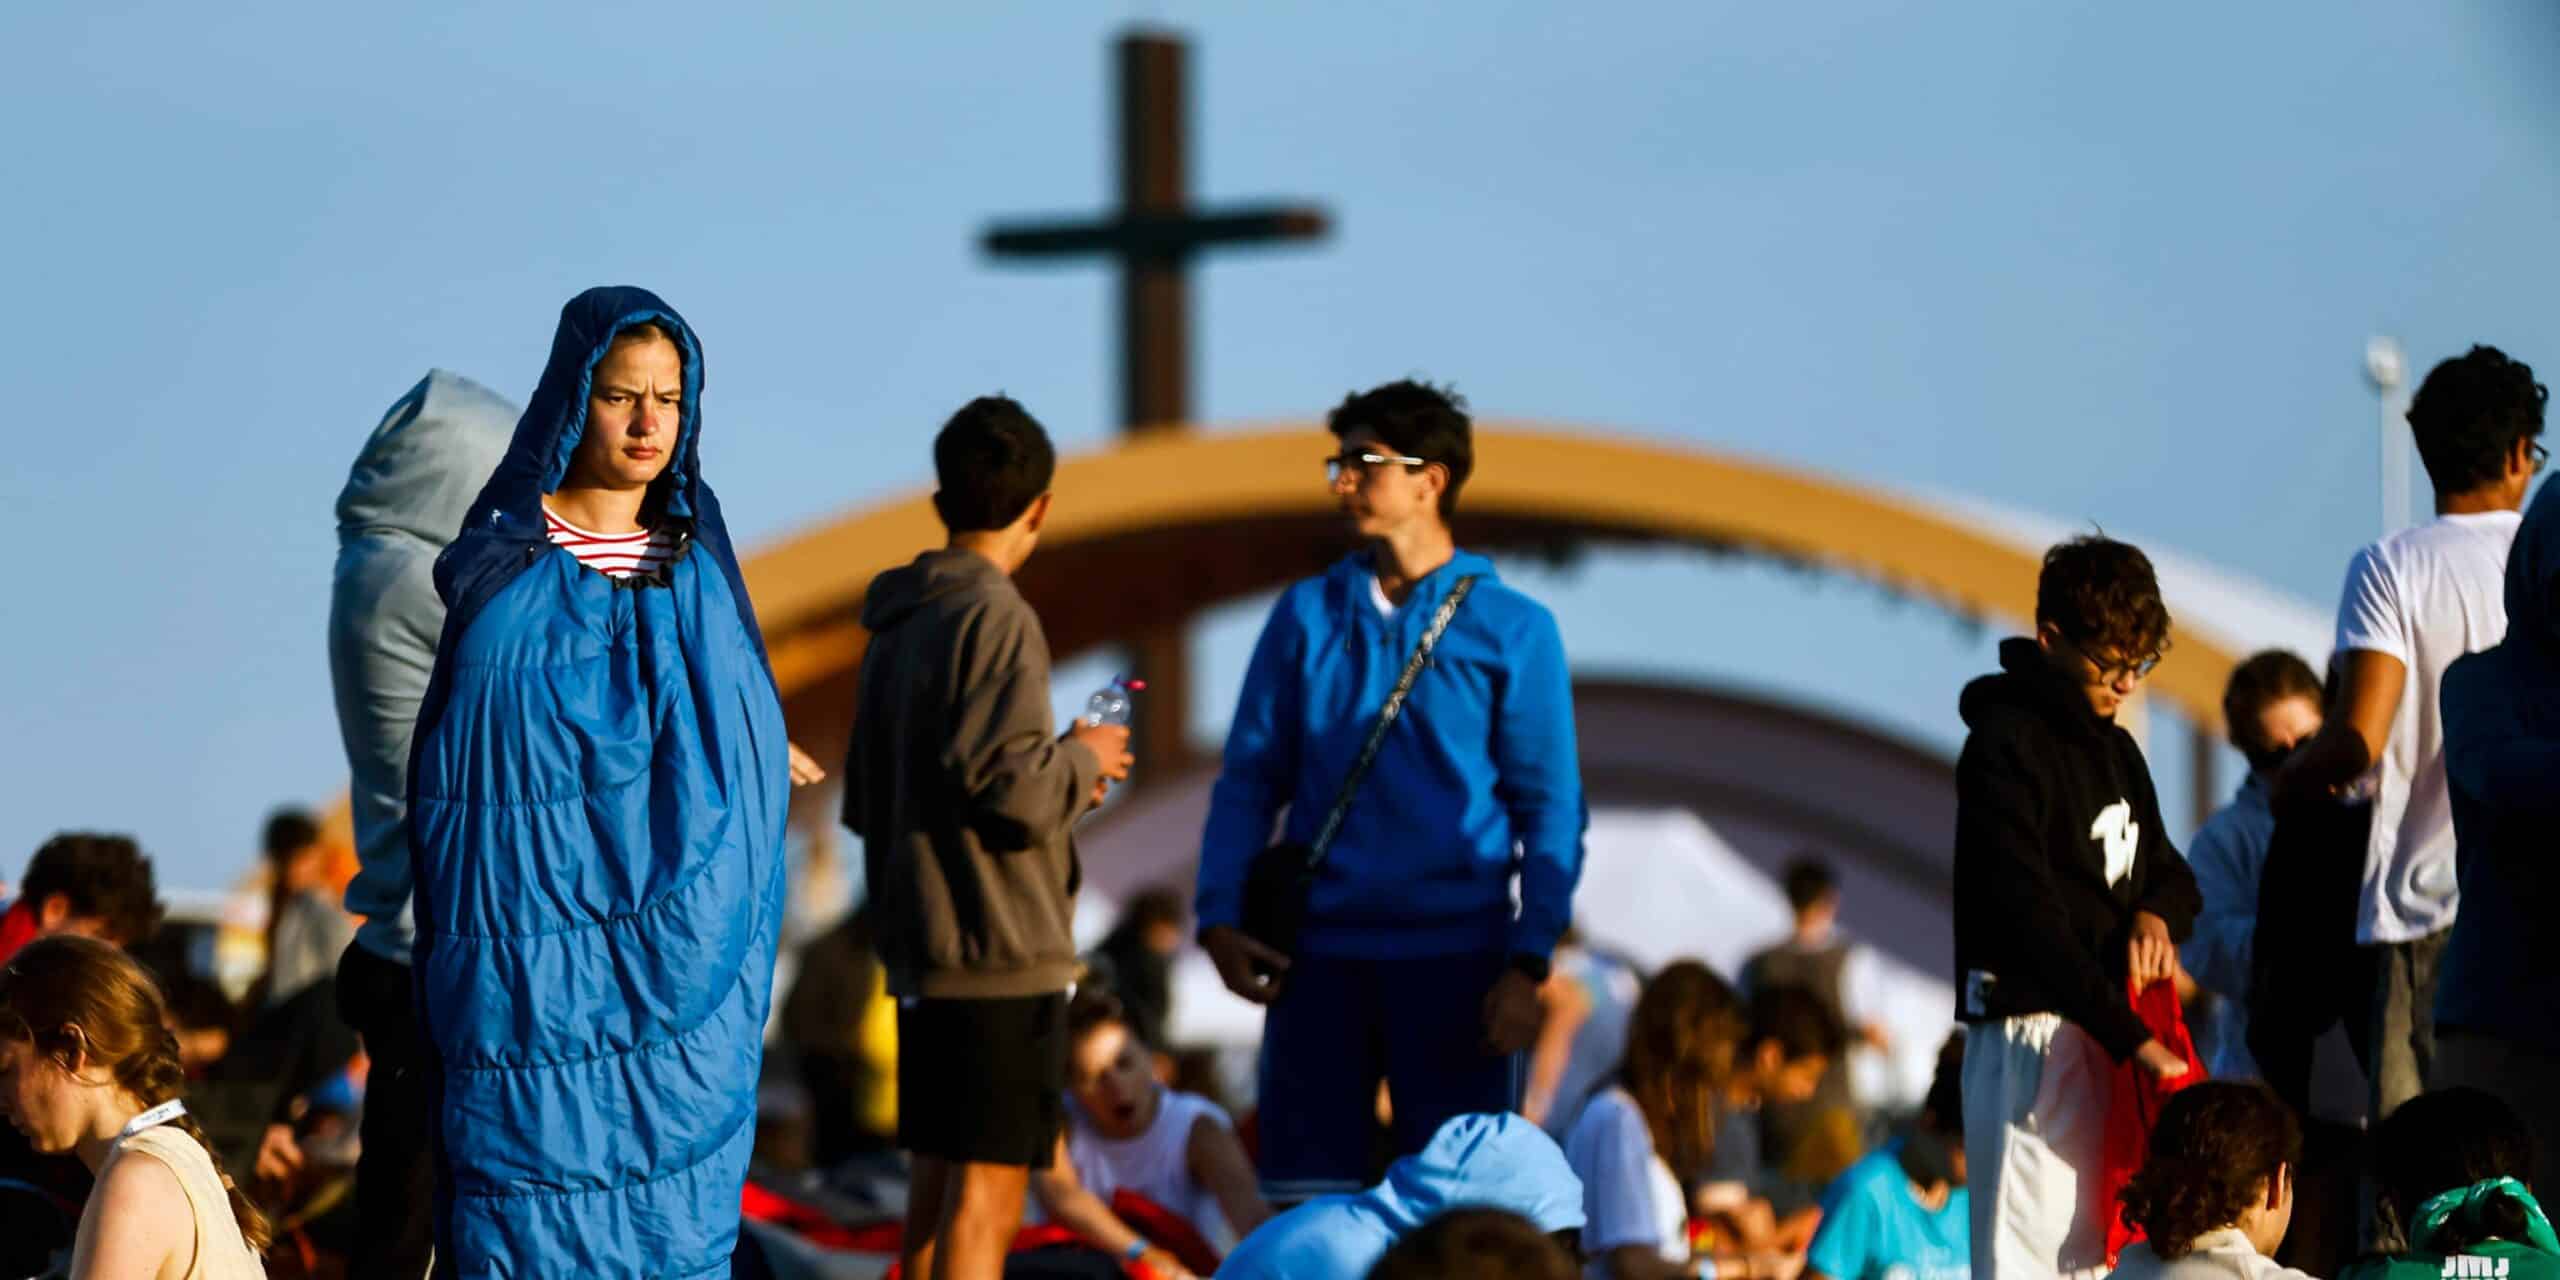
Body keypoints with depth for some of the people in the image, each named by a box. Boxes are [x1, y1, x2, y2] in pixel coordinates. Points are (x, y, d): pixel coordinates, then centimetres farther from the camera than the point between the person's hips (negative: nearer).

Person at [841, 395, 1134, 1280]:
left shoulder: (895, 629, 14)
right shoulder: (996, 619, -13)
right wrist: (1083, 760, -2)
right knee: (986, 1197, -7)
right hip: (1001, 946, -9)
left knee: (939, 1186, 14)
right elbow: (1011, 786, -23)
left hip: (921, 947, 9)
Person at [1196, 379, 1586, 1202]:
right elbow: (1249, 779, 9)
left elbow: (1550, 811, 0)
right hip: (1320, 955, 2)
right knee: (1303, 1199, 2)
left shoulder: (1510, 629, 1)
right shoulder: (1306, 615, 9)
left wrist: (1530, 963, -9)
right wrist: (1220, 918, -4)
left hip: (1454, 957, -2)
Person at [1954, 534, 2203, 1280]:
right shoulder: (2005, 746, -11)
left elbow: (2170, 872, 25)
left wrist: (2158, 912, -2)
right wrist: (2131, 1037, -25)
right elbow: (2029, 918, -19)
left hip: (2109, 1040, 8)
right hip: (2031, 1037, -8)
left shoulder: (2115, 749, 16)